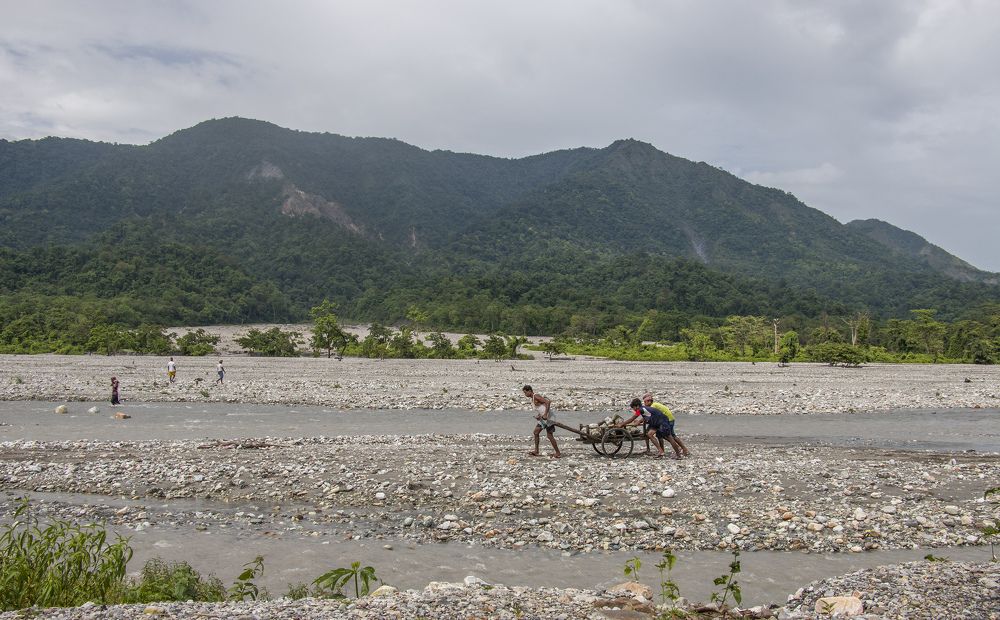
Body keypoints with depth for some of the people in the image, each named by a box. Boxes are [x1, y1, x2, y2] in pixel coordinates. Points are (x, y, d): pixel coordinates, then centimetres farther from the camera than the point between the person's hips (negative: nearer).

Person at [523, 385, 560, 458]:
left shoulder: (536, 396, -16)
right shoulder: (532, 399, 14)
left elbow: (548, 402, -26)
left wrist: (545, 414, -28)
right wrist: (538, 416, 5)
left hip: (549, 417, -10)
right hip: (543, 419, 10)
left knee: (549, 436, -6)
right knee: (536, 432, 11)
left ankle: (558, 453, 2)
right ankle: (536, 451, 16)